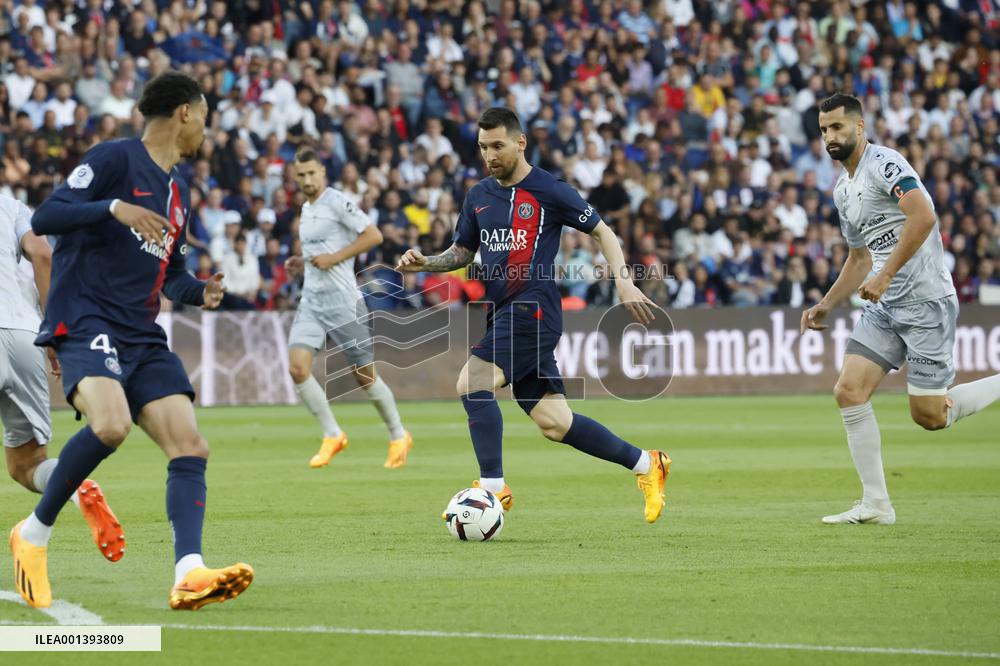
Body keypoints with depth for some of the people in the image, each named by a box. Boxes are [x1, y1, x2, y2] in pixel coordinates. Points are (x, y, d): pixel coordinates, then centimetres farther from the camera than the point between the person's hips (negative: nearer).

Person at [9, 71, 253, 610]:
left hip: (143, 338, 8)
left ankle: (189, 574, -20)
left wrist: (199, 292, 10)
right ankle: (34, 534, -11)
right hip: (85, 321, -8)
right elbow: (44, 219, -12)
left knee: (190, 446, -10)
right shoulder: (114, 159, -3)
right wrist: (113, 207, -26)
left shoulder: (178, 192, 21)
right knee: (111, 424, -31)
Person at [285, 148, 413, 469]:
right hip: (311, 301, 7)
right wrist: (304, 264, 10)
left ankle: (398, 436, 20)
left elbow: (373, 236, -16)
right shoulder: (306, 209, 16)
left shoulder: (337, 202, -9)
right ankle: (332, 435, 0)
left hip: (342, 300, -7)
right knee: (297, 367, -12)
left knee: (364, 376, 1)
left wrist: (333, 258, -18)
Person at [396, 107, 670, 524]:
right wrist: (424, 263, 6)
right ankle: (645, 464, 19)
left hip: (533, 308, -7)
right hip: (503, 314, 7)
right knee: (554, 423, 5)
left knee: (472, 384, -22)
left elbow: (602, 233, 2)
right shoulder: (478, 196, 14)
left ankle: (492, 487, -16)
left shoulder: (549, 191, -5)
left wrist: (623, 282, -10)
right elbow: (462, 252, 25)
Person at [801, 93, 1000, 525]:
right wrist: (826, 305, 18)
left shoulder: (883, 163, -12)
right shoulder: (843, 190, 17)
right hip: (884, 307, 9)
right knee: (849, 391, -5)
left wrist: (885, 275, -25)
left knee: (930, 416, -8)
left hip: (925, 300, -9)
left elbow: (924, 216, -26)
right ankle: (875, 505, 0)